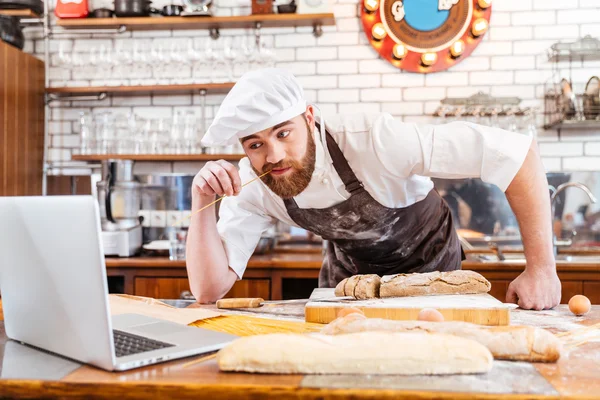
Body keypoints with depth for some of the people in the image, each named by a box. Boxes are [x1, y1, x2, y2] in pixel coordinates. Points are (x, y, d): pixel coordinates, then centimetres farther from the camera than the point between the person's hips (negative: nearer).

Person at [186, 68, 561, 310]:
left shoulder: (372, 140, -38)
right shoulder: (253, 186, -22)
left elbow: (516, 151, -36)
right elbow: (208, 291, -22)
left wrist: (541, 268, -35)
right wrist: (202, 202, -36)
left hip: (427, 268, -3)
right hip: (347, 272, 3)